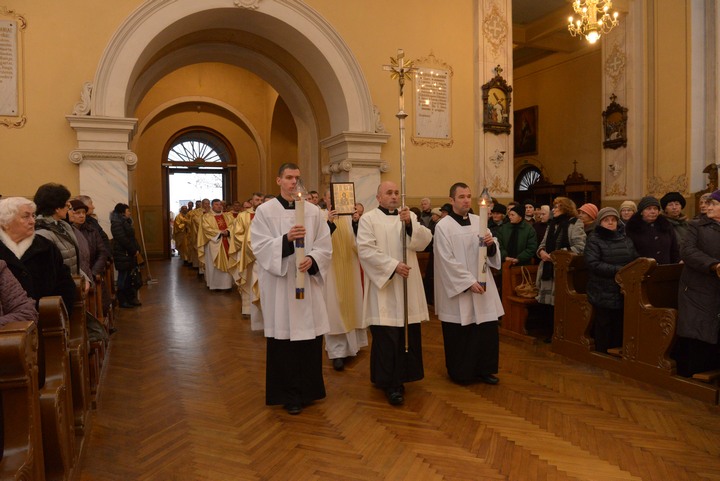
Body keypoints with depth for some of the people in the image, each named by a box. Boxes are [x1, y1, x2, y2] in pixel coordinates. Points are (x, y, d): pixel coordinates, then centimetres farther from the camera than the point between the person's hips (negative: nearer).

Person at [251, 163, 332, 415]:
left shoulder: (313, 211, 7)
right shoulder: (265, 210, -1)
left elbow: (325, 246, 4)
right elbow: (260, 247, -9)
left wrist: (312, 259, -15)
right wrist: (286, 239, -24)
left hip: (308, 281, 3)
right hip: (279, 284, -2)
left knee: (310, 336, 8)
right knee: (283, 338, 2)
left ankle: (309, 389, 27)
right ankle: (289, 394, 18)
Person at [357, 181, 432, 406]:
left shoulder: (410, 216, 12)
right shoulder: (368, 218, -2)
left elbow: (425, 240, -1)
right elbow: (365, 250, -12)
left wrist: (410, 223, -17)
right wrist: (394, 265, -18)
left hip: (408, 287, 5)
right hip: (383, 287, -4)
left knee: (407, 335, 10)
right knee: (386, 338, -2)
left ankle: (400, 376, 27)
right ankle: (390, 383, 8)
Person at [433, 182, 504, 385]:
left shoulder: (478, 221, 7)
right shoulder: (443, 226, -10)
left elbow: (492, 253, 8)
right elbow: (447, 261, -15)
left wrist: (492, 244, -14)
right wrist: (469, 282, -19)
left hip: (482, 285, 6)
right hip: (458, 289, -5)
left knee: (488, 330, 11)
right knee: (461, 334, 5)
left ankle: (484, 370, 28)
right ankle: (461, 373, 23)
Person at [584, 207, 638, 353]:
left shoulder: (626, 240, 12)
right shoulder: (594, 240, -4)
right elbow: (593, 264, -16)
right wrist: (618, 270, -21)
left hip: (624, 293, 4)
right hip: (603, 294, -4)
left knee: (621, 329, 11)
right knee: (604, 328, 5)